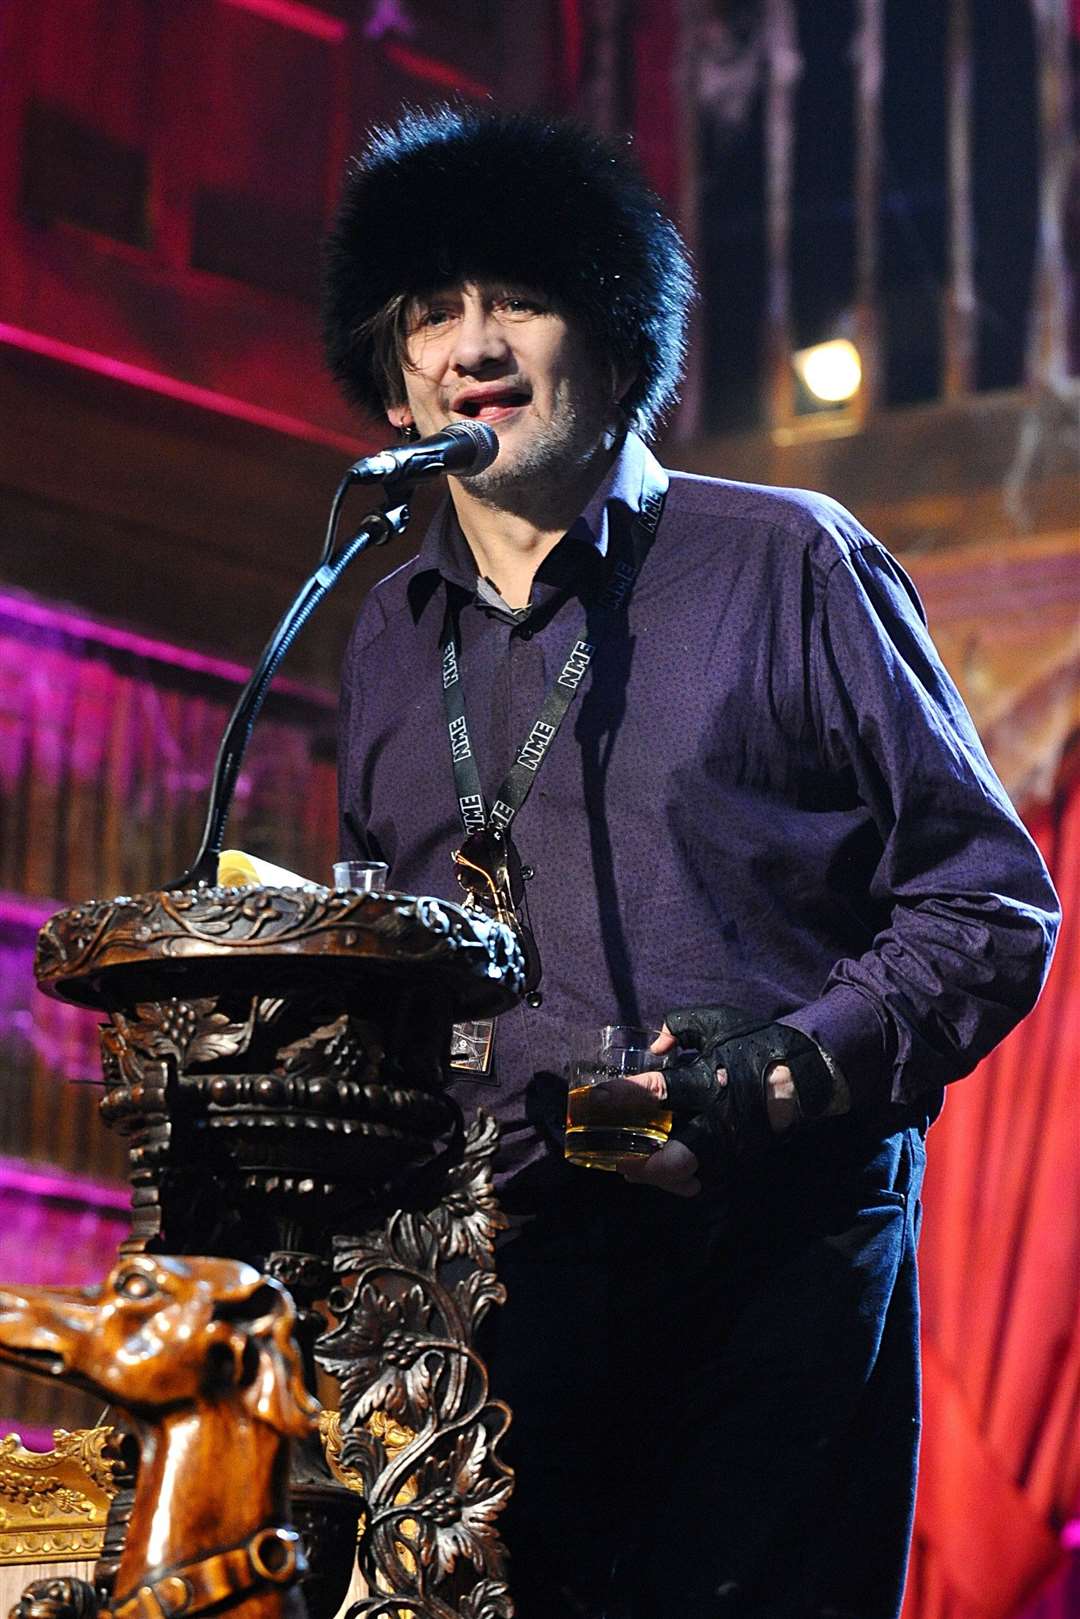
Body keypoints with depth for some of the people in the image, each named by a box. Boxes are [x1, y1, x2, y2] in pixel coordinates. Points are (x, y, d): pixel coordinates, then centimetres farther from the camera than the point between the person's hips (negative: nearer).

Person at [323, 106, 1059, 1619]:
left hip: (779, 1261, -4)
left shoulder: (784, 563, 1)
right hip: (496, 1270, 4)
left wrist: (784, 1076, -15)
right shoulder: (390, 637, 17)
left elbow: (990, 903, 0)